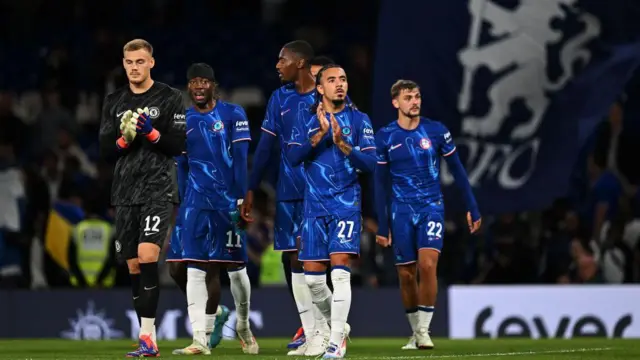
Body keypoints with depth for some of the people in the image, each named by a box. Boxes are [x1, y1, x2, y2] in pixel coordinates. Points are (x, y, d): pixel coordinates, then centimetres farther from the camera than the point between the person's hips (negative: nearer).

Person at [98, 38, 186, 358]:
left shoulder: (169, 98, 1)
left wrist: (151, 132, -17)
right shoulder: (114, 102, 13)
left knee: (147, 256, -20)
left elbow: (179, 145, -3)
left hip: (159, 188, -5)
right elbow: (105, 149, 10)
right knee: (133, 265, 4)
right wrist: (125, 138, -9)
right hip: (125, 191, 5)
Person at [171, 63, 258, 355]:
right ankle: (200, 339, -8)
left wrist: (241, 200, -11)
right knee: (196, 269, -6)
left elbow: (240, 161, -4)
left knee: (235, 267, 6)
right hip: (196, 203, 3)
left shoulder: (233, 114, 0)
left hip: (228, 203, -2)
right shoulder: (183, 120, 10)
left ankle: (243, 326, 29)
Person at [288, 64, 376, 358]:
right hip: (315, 206, 3)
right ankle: (336, 325, 28)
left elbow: (370, 163, -6)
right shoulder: (307, 121, 6)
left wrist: (342, 144, -20)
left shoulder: (359, 120, 1)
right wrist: (320, 134, -19)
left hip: (346, 203, -3)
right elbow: (293, 157, -7)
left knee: (340, 272, -15)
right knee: (312, 278, 5)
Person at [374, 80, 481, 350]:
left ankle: (424, 330, -11)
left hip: (431, 208, -1)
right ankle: (415, 332, 20)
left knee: (427, 264, -19)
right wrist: (382, 226, 3)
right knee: (406, 274, 4)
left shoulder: (436, 131, -2)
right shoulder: (385, 137, -1)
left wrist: (472, 207, 4)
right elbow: (381, 184, 5)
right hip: (401, 212, 1)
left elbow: (457, 171, 6)